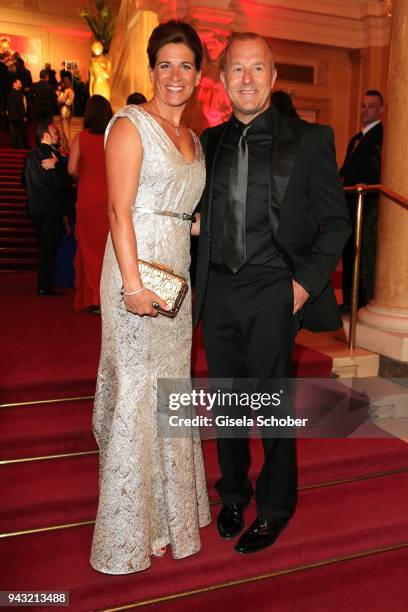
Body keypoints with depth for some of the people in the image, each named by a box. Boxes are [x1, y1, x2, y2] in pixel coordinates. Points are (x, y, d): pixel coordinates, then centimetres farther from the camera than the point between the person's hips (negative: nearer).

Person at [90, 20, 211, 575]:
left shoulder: (194, 139, 17)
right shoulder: (131, 125, -6)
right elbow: (120, 210, -14)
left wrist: (184, 276, 10)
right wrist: (133, 285, -21)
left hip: (178, 270, 8)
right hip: (137, 266, -7)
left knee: (172, 384, 15)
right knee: (135, 390, -1)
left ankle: (169, 503, 34)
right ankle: (131, 527, 17)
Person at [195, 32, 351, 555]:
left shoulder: (309, 140, 0)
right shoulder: (210, 142, 11)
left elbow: (335, 222, 0)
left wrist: (307, 282, -11)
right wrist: (199, 281, 4)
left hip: (273, 294, -4)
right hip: (218, 293, 4)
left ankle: (274, 508, 28)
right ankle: (233, 495, 36)